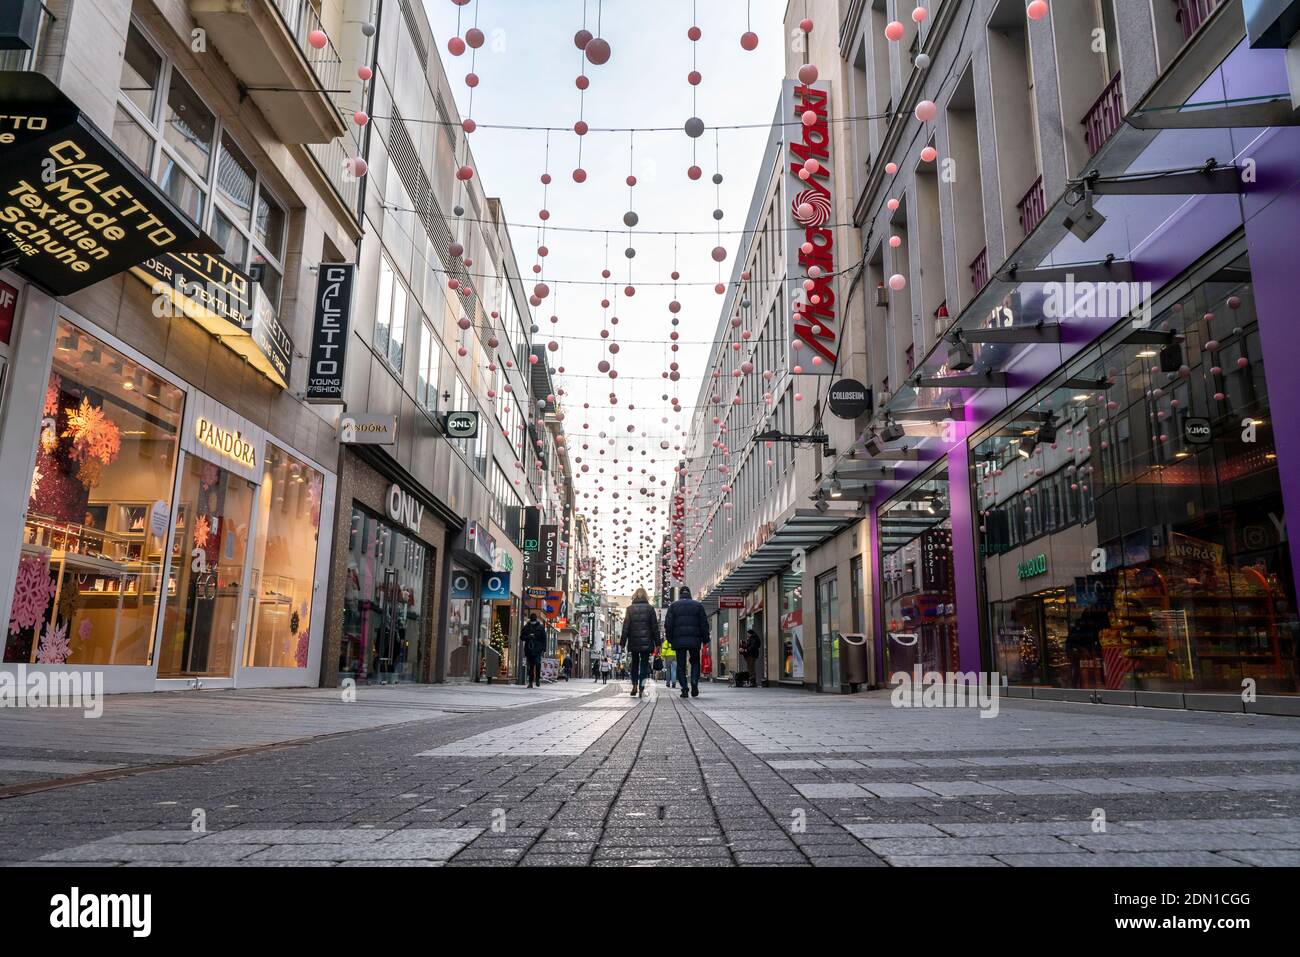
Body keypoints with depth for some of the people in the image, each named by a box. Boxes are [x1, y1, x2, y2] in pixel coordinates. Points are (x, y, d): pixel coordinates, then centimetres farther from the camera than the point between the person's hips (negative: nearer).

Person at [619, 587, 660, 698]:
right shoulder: (650, 608, 0)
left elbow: (626, 627, -1)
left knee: (634, 664, 16)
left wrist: (623, 642, 2)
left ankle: (634, 686, 4)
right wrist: (657, 643, 4)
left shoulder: (630, 609, 1)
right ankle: (641, 689, -1)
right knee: (644, 665, 4)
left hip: (633, 642, 1)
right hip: (646, 642, -1)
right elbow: (655, 627, 0)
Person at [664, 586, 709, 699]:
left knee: (681, 665, 5)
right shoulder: (698, 605, 9)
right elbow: (704, 624, 6)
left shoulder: (673, 605, 8)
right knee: (695, 663, 14)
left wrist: (670, 639, 8)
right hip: (694, 640, 0)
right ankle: (694, 683, -7)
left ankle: (685, 689, -2)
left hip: (679, 640, 0)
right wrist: (705, 639, 10)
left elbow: (668, 624, 3)